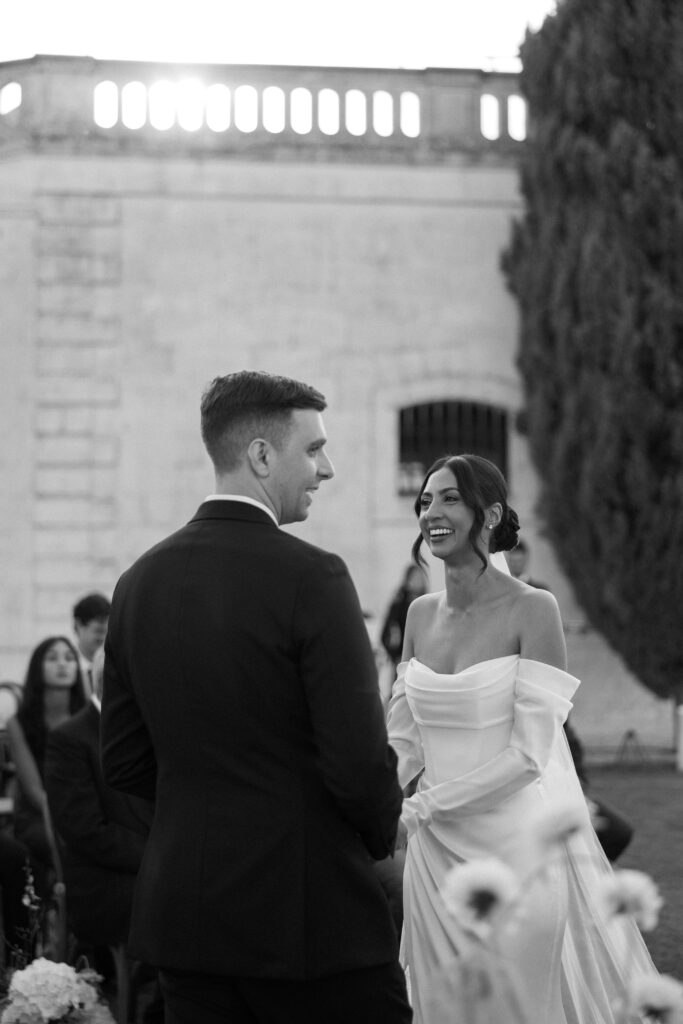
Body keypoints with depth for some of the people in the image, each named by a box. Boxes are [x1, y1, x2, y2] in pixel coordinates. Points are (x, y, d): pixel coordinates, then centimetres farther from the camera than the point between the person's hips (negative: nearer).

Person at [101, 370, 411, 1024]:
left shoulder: (139, 582, 6)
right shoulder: (311, 578, -14)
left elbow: (122, 763, 10)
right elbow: (360, 764, -16)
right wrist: (381, 834, 5)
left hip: (181, 917, 6)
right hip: (310, 915, -6)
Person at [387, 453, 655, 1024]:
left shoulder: (532, 610, -11)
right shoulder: (422, 614, 7)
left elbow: (528, 753, -16)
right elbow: (404, 741, 7)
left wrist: (420, 808, -19)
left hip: (516, 845, -5)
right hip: (437, 849, 5)